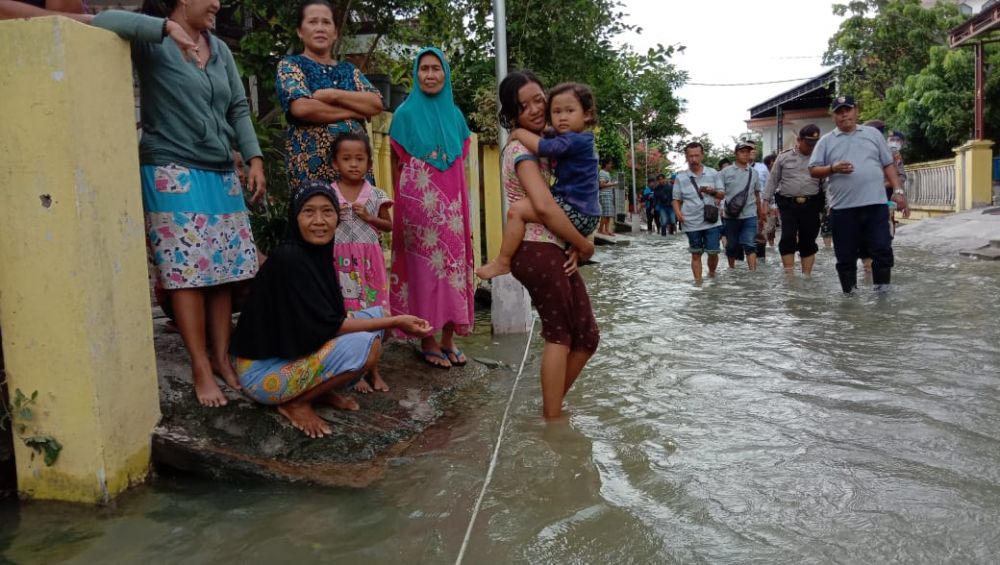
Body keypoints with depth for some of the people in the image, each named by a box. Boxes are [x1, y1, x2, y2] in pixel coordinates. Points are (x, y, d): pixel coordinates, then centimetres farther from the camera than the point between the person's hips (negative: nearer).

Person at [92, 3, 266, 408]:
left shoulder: (220, 50, 15)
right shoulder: (152, 41, -3)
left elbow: (239, 108, 15)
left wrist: (254, 158, 4)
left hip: (222, 174, 6)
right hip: (173, 173, -6)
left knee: (224, 270, 4)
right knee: (188, 272, -6)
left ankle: (221, 356, 14)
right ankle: (200, 367, 2)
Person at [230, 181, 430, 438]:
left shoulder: (318, 253, 4)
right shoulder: (287, 259, -23)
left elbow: (332, 317, 9)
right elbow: (325, 326, -23)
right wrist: (394, 322, -20)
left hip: (297, 352, 9)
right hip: (263, 371, -9)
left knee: (375, 314, 3)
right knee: (366, 345, -24)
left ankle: (321, 390, 6)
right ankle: (295, 403, -6)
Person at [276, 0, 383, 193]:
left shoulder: (348, 69, 19)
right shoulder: (290, 65, 6)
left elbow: (376, 104, 3)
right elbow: (301, 107, -13)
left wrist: (334, 95, -10)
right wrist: (355, 111, -6)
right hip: (311, 167, -4)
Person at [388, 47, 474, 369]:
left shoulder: (455, 114, 12)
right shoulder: (406, 113, 1)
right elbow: (396, 164, 2)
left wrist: (462, 203, 12)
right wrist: (401, 203, -2)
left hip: (451, 203, 4)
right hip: (418, 201, -4)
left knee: (453, 263, 3)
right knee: (424, 267, -1)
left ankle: (448, 339, 13)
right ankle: (428, 341, 9)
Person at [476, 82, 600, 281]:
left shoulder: (575, 140, -16)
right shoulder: (579, 141, 15)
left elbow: (543, 147, -23)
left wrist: (519, 133, -6)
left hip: (575, 212, -10)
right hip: (586, 215, 10)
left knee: (517, 209, -17)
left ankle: (503, 262, -9)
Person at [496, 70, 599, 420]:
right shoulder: (521, 148, -11)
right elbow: (544, 207, -24)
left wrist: (574, 247, 0)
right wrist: (584, 243, -11)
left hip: (556, 251, 9)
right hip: (538, 252, -9)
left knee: (587, 337, 11)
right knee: (560, 336, 1)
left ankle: (552, 409, 24)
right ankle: (552, 418, 15)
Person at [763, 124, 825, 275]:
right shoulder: (784, 157, 6)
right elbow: (773, 180, 10)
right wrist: (766, 201, 4)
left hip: (811, 205, 1)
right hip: (788, 204, -1)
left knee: (808, 241, 5)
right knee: (788, 238, -9)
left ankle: (806, 276, 13)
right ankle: (789, 274, -5)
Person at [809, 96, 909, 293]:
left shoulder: (873, 134, 13)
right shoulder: (826, 141, 9)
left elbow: (888, 165, 13)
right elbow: (813, 170, 4)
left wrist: (897, 190, 5)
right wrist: (833, 168, -14)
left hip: (875, 204, 1)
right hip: (842, 208, -1)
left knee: (882, 249, -1)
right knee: (846, 255, 4)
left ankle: (882, 290, 10)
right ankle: (849, 294, 14)